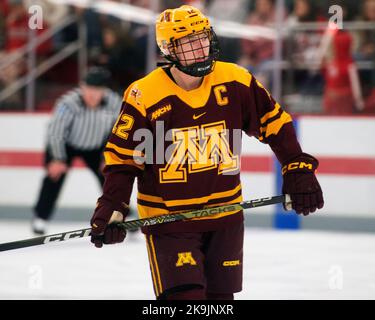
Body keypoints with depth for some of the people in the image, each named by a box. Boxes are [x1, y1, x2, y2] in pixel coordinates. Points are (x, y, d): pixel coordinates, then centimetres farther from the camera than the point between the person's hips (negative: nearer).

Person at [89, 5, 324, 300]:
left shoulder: (235, 82, -5)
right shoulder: (144, 95, -13)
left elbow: (274, 121, 7)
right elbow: (122, 158, -7)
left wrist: (299, 170, 1)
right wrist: (112, 209, -16)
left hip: (225, 216, 4)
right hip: (167, 219, -4)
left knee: (220, 296, 11)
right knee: (185, 297, -15)